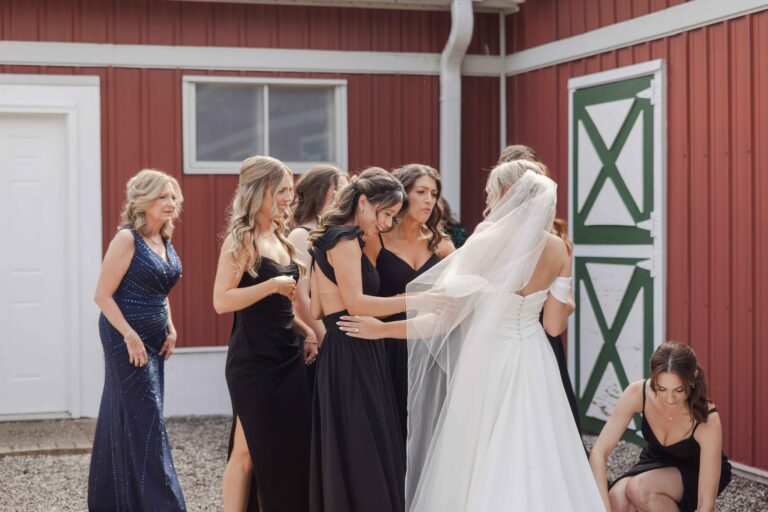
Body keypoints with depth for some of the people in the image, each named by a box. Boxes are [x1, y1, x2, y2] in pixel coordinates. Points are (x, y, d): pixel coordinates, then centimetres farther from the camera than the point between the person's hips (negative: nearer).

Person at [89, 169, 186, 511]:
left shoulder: (164, 241, 10)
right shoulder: (127, 239, -14)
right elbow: (103, 295, -16)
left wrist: (171, 330, 9)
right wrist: (131, 337, -20)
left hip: (154, 340, 8)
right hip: (127, 338, -8)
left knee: (123, 417, 13)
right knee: (146, 418, -8)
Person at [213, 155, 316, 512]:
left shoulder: (279, 239, 14)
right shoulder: (242, 239, -9)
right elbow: (222, 301, -19)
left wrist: (307, 334, 11)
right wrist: (272, 285, -22)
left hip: (288, 358, 8)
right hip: (253, 362, -8)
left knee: (288, 449, 9)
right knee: (248, 451, -1)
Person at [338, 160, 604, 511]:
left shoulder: (485, 244, -16)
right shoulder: (558, 248, -4)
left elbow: (445, 319, -16)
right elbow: (555, 325, 1)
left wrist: (381, 330, -8)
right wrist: (569, 306, 24)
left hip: (489, 363, -4)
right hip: (534, 363, 4)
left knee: (482, 463, 9)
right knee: (532, 460, 14)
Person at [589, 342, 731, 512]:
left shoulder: (707, 421, -35)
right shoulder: (637, 394, -28)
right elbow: (599, 453, -27)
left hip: (697, 473, -3)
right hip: (657, 464, 3)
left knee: (640, 488, -34)